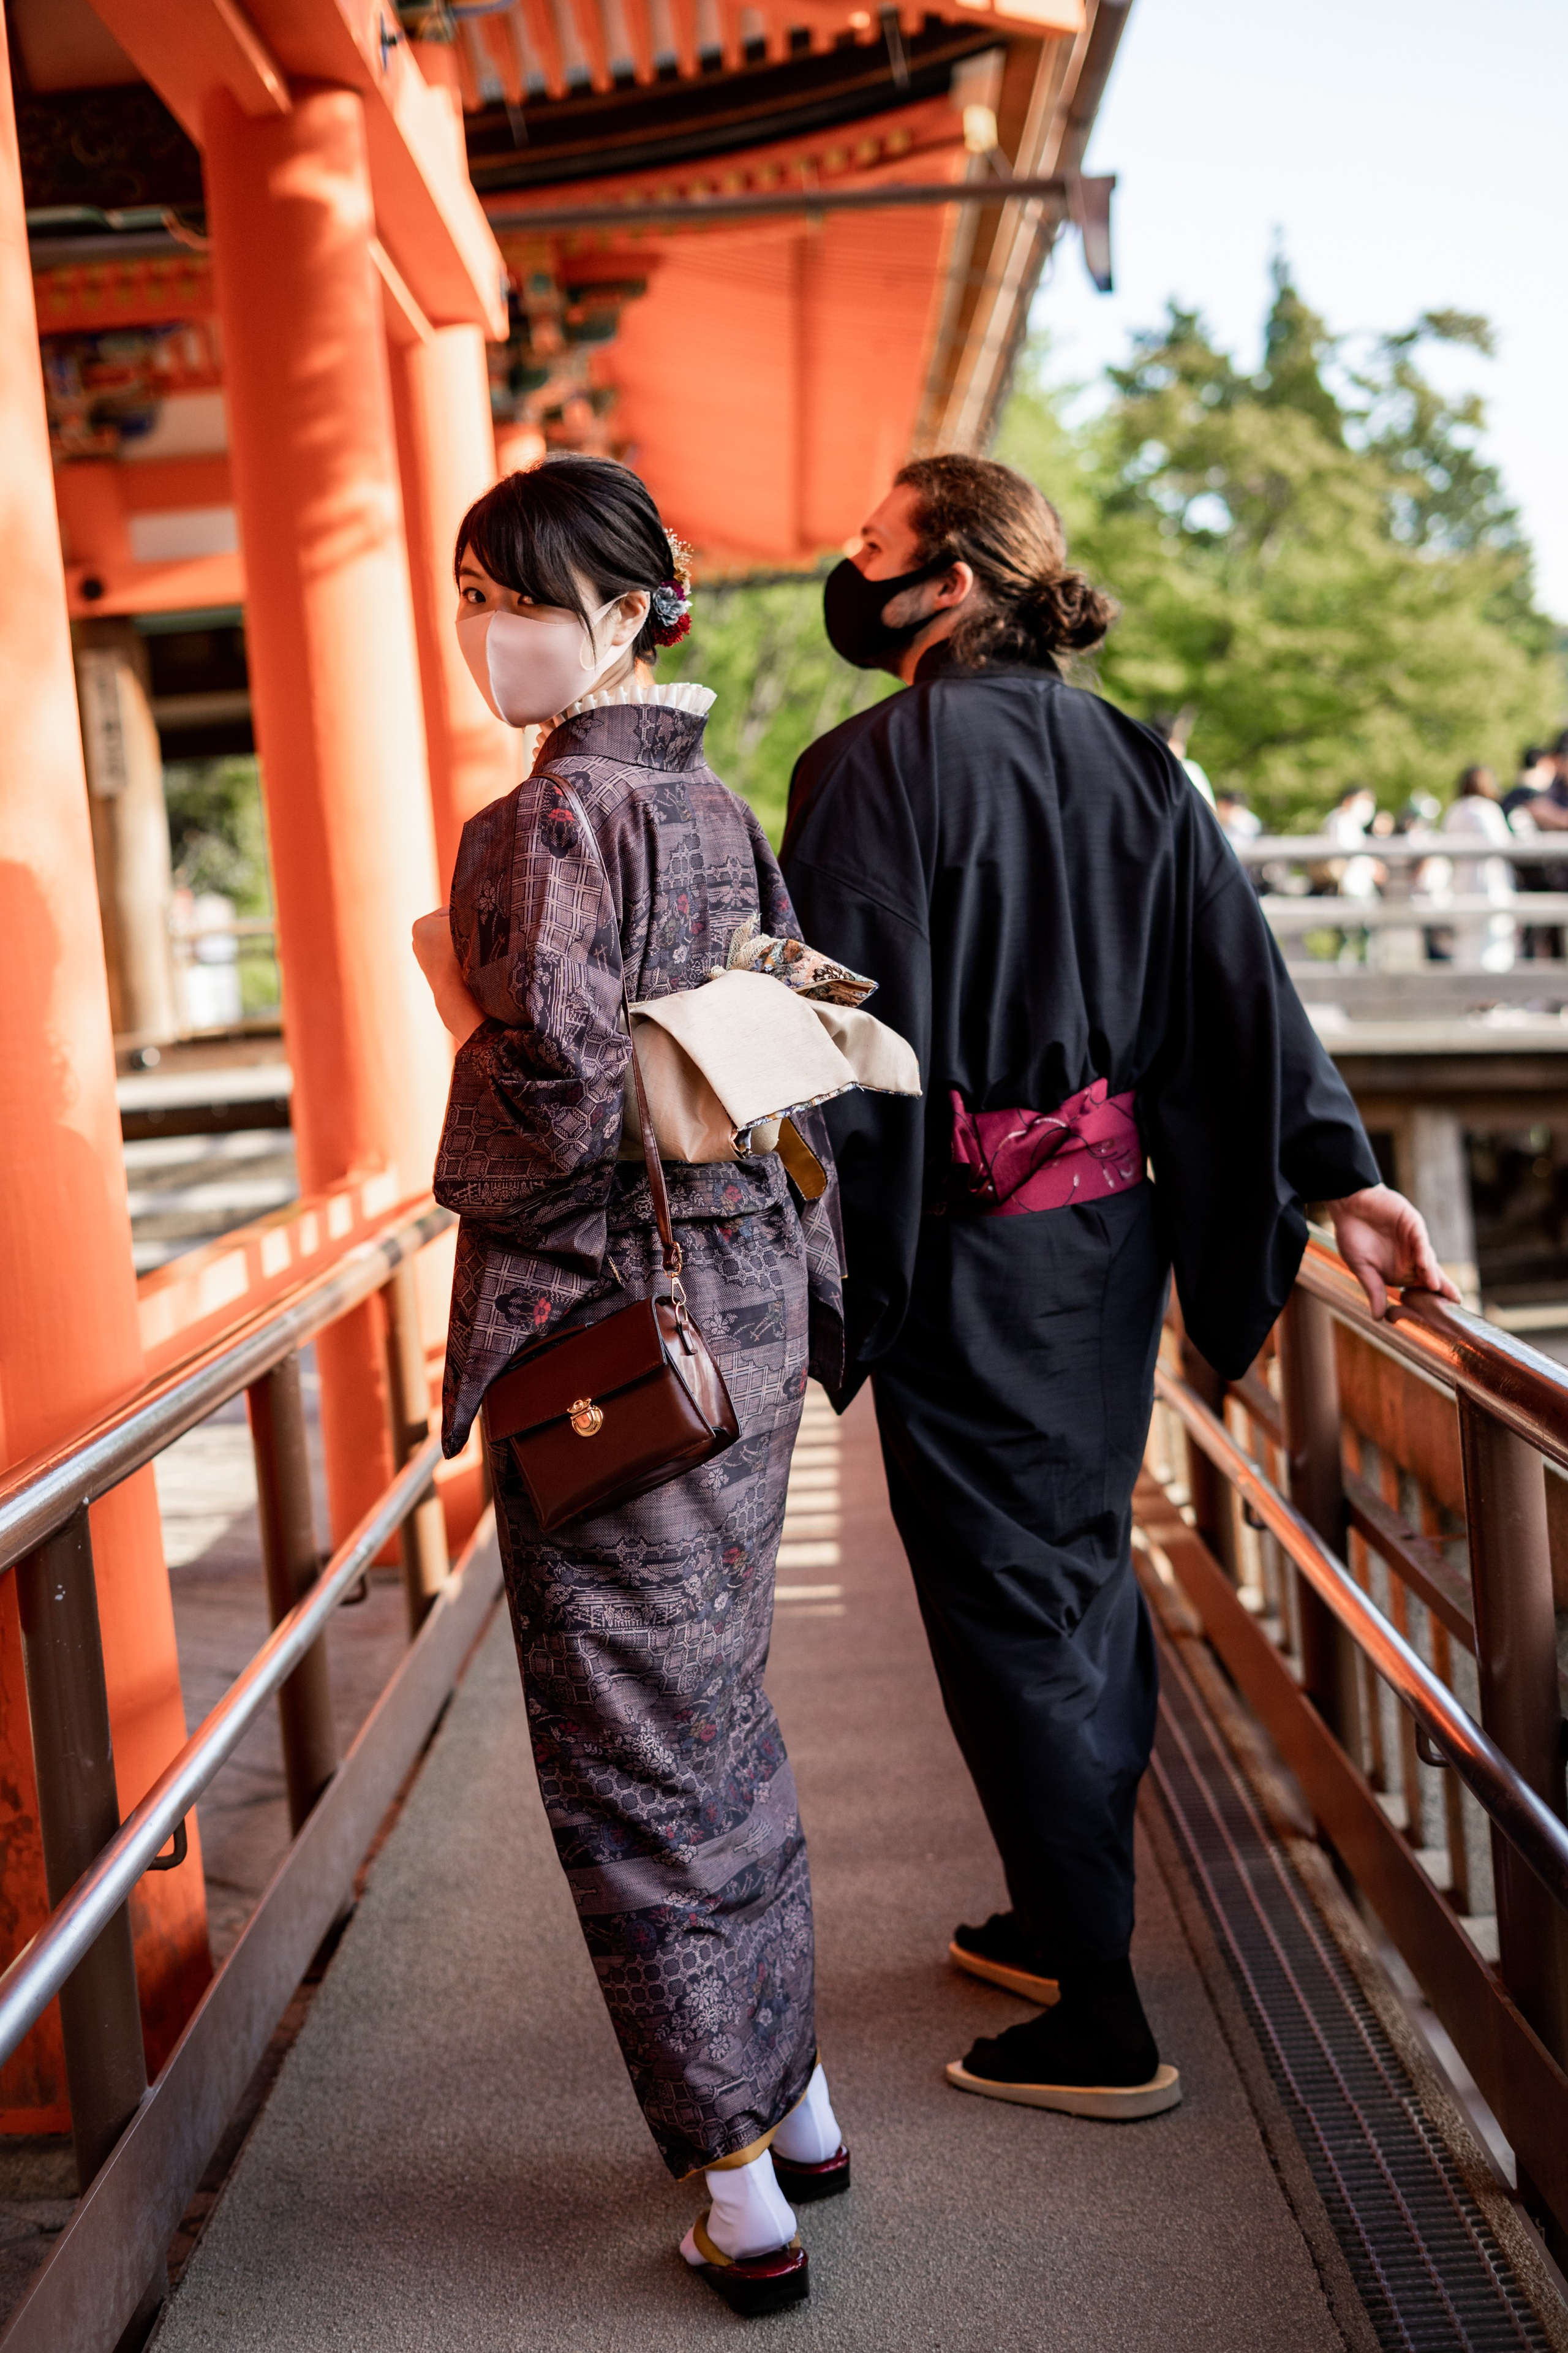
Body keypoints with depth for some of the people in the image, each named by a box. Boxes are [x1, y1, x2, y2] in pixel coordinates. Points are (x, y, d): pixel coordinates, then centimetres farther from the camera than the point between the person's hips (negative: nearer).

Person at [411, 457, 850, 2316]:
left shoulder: (556, 814, -16)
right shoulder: (726, 816, 9)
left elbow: (558, 1096, -25)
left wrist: (459, 1012, -5)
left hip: (603, 1326, -8)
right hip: (747, 1307, 8)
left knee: (633, 1761, 4)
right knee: (718, 1723, 20)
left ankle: (742, 2195, 15)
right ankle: (793, 2103, 33)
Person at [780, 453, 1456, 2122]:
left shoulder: (871, 768, -12)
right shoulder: (1124, 758, 8)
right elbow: (1242, 978, 3)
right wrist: (1336, 1174, 2)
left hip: (968, 1243, -7)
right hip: (1112, 1227, 7)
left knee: (1008, 1609, 1)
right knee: (1084, 1573, 18)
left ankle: (1100, 2030, 10)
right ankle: (1067, 1921, 35)